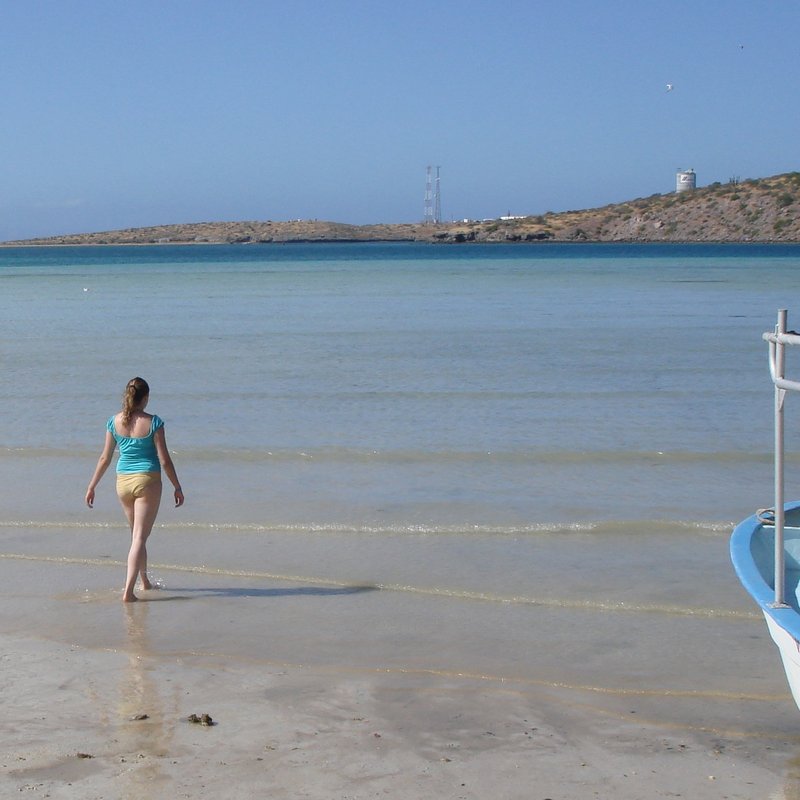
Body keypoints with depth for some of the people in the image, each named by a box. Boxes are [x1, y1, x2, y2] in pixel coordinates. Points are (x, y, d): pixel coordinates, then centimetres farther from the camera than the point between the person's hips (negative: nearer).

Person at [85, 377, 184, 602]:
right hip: (148, 481, -4)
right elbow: (164, 460, -10)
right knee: (140, 537, -3)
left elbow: (105, 458, 3)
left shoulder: (114, 422, -1)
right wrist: (177, 487, 0)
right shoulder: (152, 423, -12)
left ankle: (144, 581, 35)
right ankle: (128, 591, -13)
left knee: (136, 534, 22)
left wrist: (92, 486, 13)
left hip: (123, 482, 4)